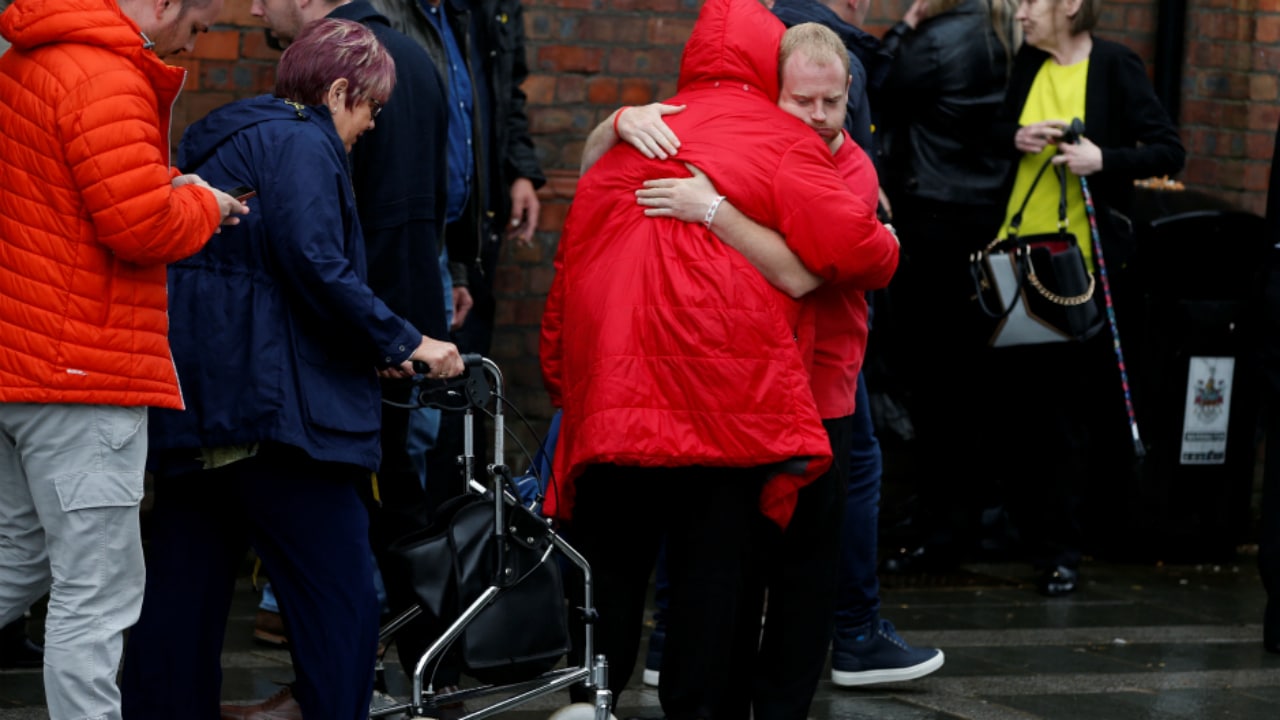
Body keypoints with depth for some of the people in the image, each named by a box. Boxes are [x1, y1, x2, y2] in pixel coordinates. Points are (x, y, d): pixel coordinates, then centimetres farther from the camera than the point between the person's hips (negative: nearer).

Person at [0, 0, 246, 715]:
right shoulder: (106, 81, -17)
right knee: (99, 591, -5)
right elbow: (141, 226, -22)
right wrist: (202, 205, -3)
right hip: (85, 377, -10)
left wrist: (162, 185, 11)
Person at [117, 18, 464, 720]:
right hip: (272, 399, -10)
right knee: (339, 599, -6)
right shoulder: (304, 143, -7)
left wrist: (367, 350, 21)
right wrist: (404, 343, -9)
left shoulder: (221, 137, 22)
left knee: (183, 592, 11)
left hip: (189, 405, 10)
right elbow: (316, 266, -20)